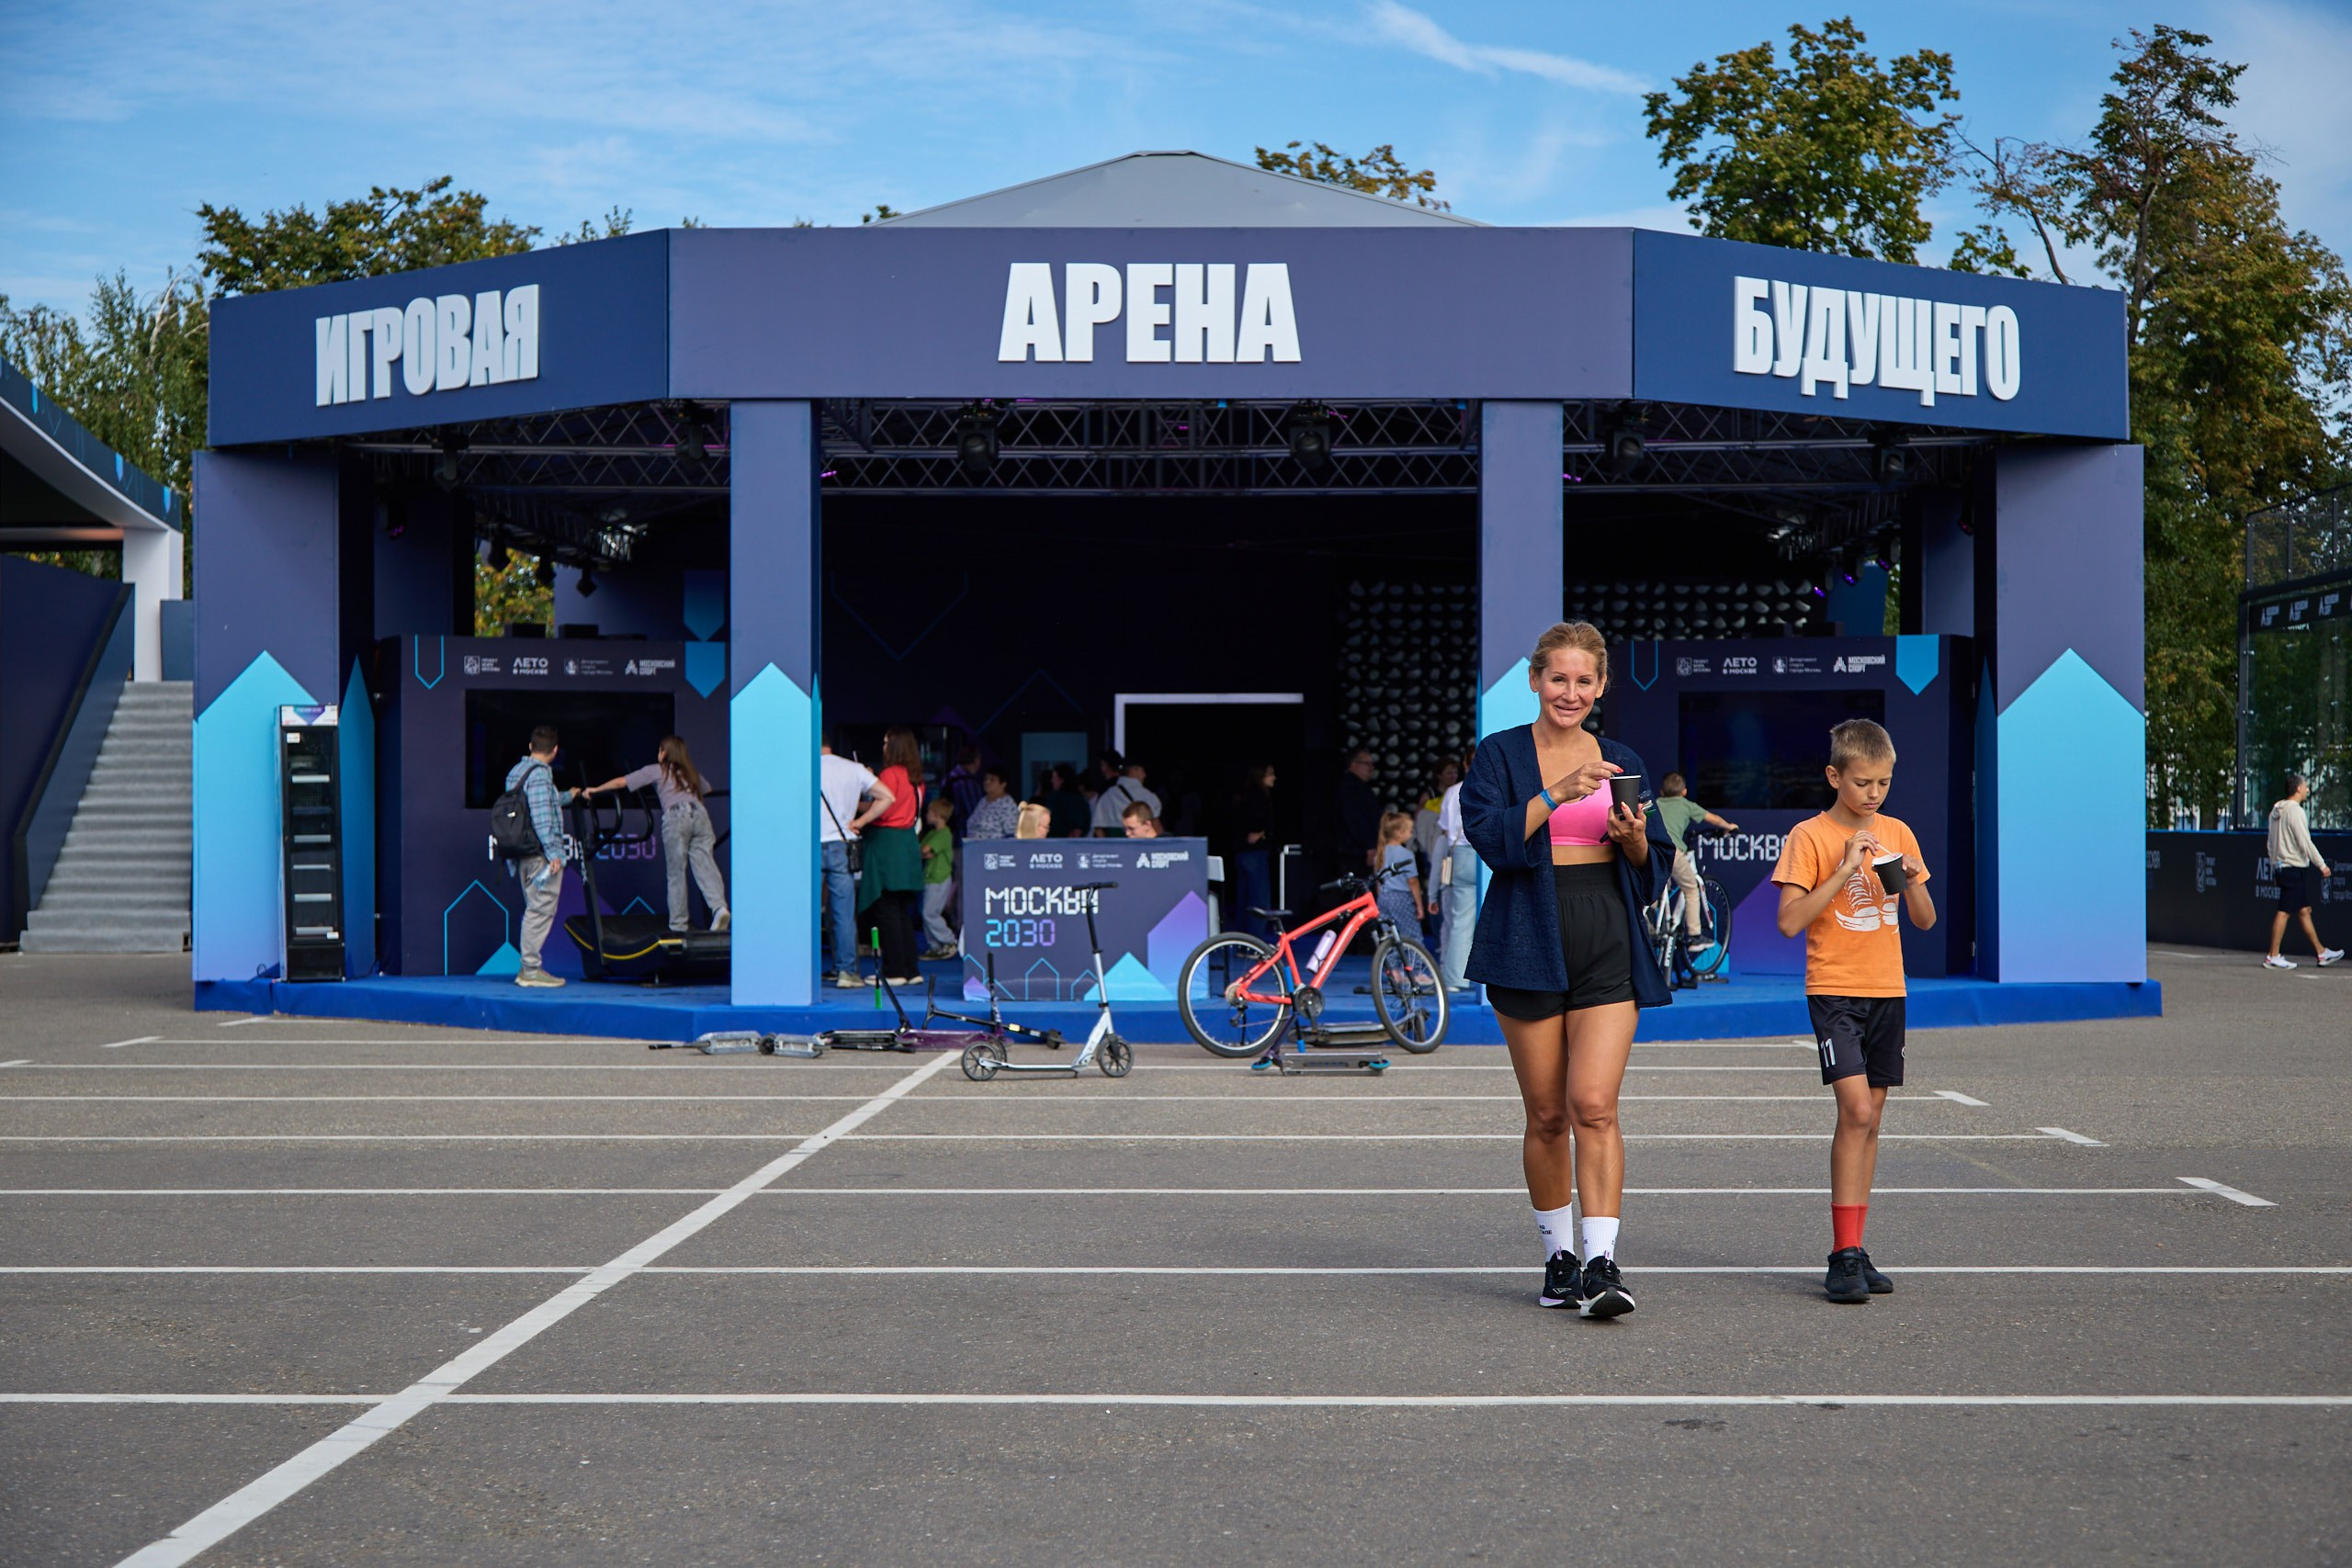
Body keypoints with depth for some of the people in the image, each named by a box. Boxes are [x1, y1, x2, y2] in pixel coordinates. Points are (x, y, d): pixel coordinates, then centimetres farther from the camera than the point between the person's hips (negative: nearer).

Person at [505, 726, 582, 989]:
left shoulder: (515, 771, 16)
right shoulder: (540, 773, -13)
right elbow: (541, 816, -20)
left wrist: (566, 797, 46)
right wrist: (553, 853, -20)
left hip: (523, 853, 9)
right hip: (540, 854, -9)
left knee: (534, 910, 15)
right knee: (540, 910, -5)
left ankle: (529, 967, 18)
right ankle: (531, 969, -5)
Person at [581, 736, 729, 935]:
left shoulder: (656, 770, 18)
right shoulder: (691, 773, 30)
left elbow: (621, 782, 18)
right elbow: (707, 789, 49)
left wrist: (594, 790, 29)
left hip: (676, 816, -3)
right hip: (699, 813, 3)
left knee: (676, 873, 3)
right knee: (705, 865, -4)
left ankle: (678, 923, 5)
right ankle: (719, 906, -26)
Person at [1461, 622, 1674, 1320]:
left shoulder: (1621, 762, 13)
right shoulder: (1500, 755, 5)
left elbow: (1652, 864, 14)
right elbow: (1489, 834, -11)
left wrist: (1633, 839, -8)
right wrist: (1558, 794, -22)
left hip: (1608, 947, 1)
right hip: (1530, 943, -1)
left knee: (1594, 1105, -13)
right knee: (1547, 1114, 5)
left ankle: (1602, 1263, -15)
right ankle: (1559, 1257, 19)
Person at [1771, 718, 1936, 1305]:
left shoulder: (1897, 834, 9)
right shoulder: (1809, 836, -6)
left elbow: (1925, 921, 12)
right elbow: (1789, 922, -14)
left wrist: (1911, 882, -8)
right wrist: (1844, 871, -20)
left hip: (1887, 991, 5)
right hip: (1834, 988, -5)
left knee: (1870, 1118, 7)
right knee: (1856, 1110, -17)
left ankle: (1853, 1251, 14)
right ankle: (1845, 1254, -12)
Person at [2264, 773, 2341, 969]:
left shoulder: (2276, 811, 13)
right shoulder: (2295, 811, -15)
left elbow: (2271, 843, 16)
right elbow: (2305, 843, -18)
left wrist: (2274, 868, 20)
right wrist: (2322, 865, -11)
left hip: (2281, 867, 9)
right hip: (2295, 867, -9)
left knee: (2304, 910, 12)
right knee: (2284, 912, -6)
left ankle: (2322, 952, 17)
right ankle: (2273, 957, -5)